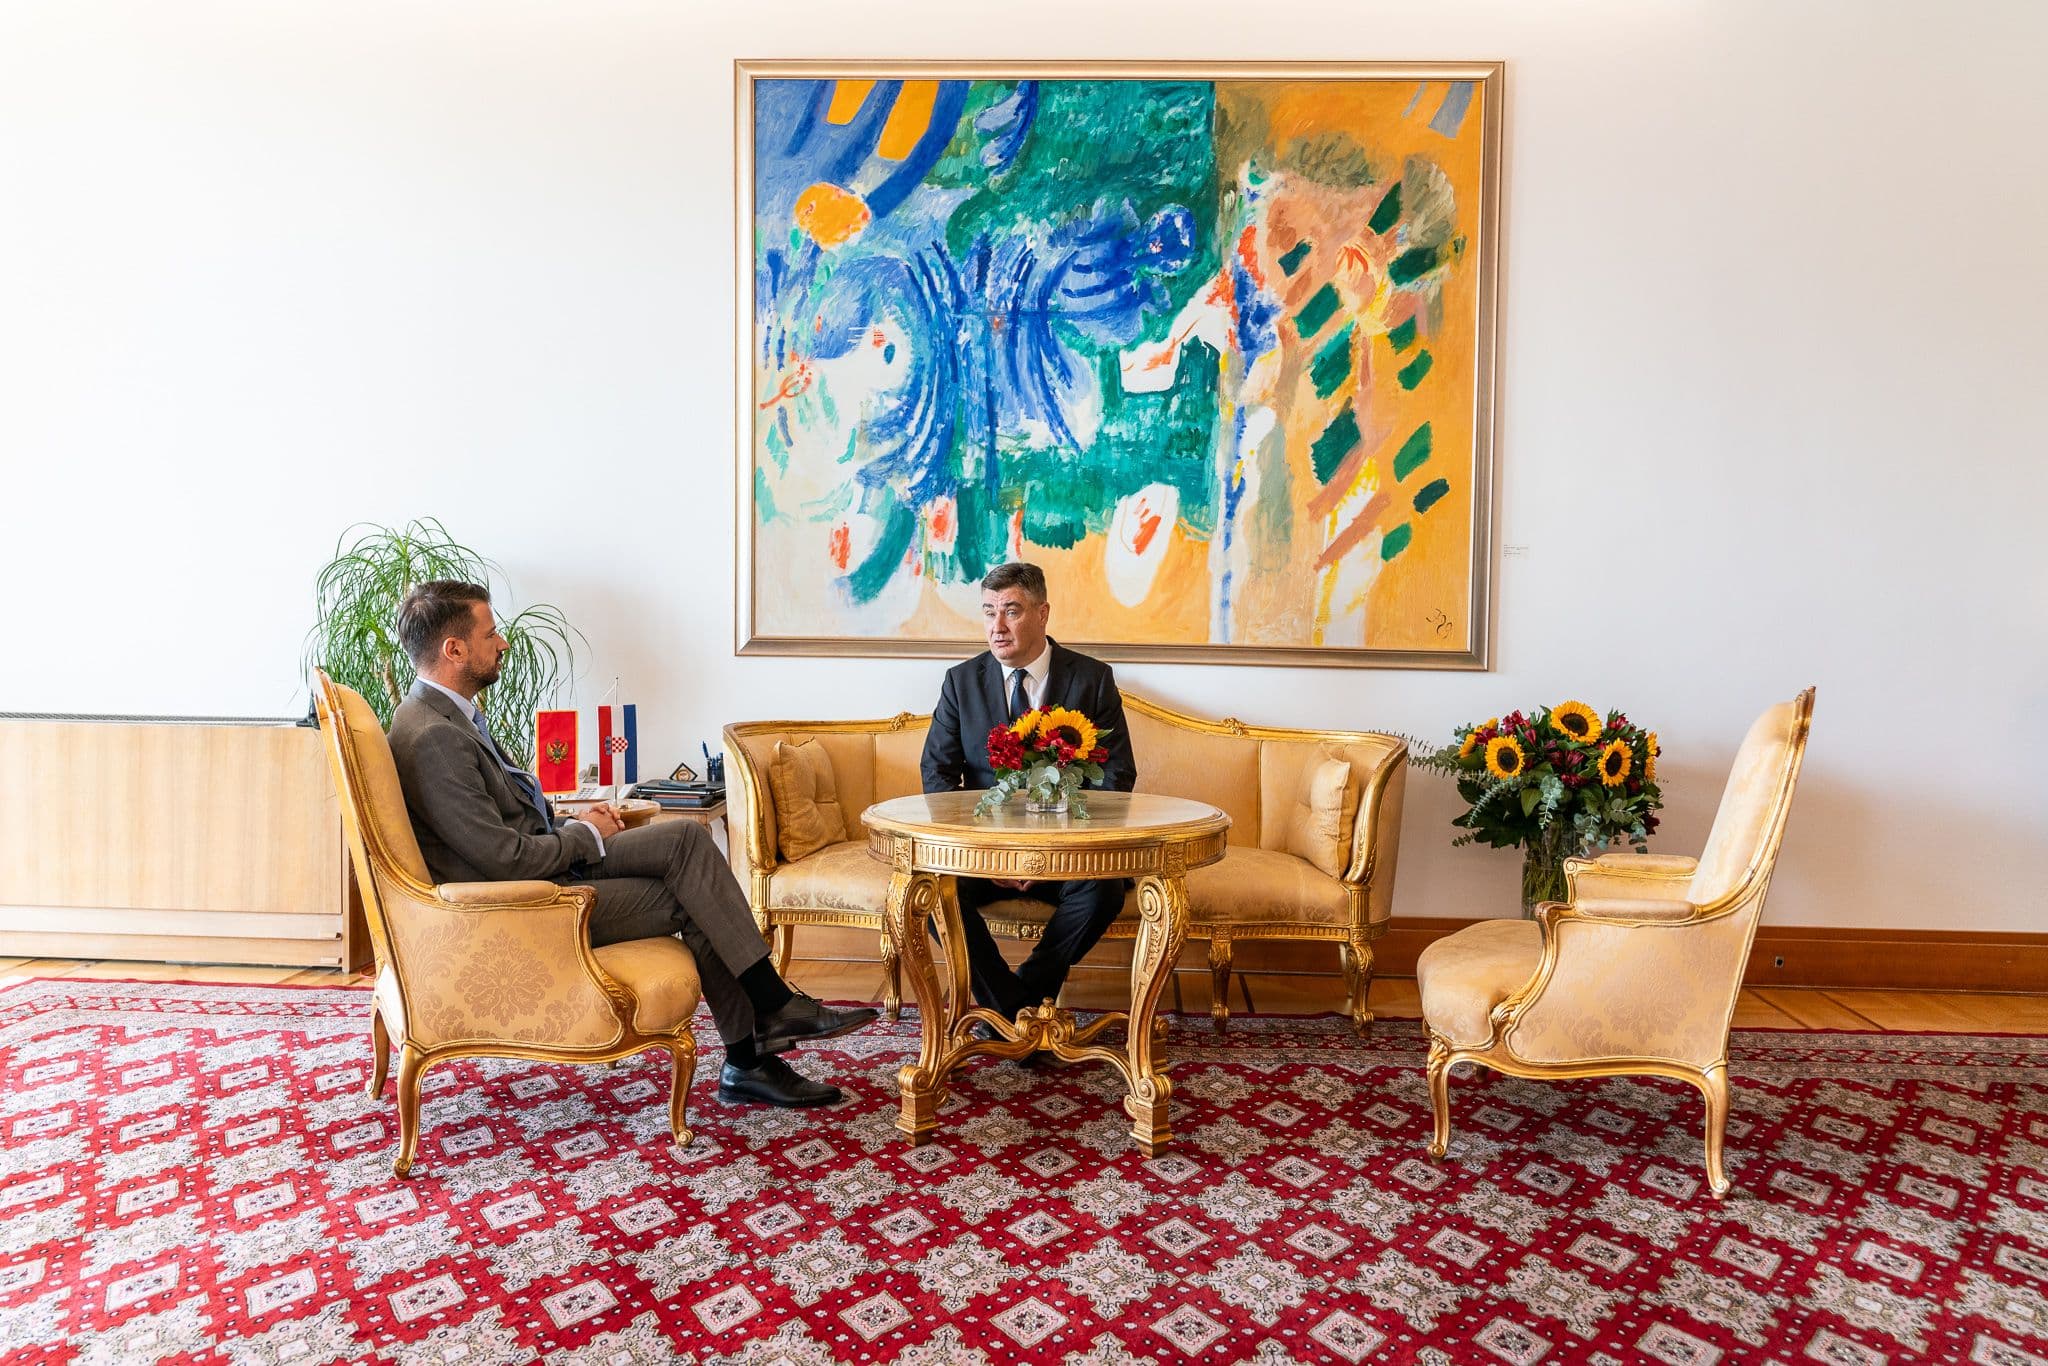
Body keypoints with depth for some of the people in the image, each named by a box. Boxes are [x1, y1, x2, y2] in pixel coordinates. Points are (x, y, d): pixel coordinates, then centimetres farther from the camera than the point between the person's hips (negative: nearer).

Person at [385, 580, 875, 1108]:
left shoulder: (445, 713, 11)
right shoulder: (432, 737, -22)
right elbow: (504, 858, -24)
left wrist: (570, 824, 5)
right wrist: (585, 835, -9)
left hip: (543, 862, 9)